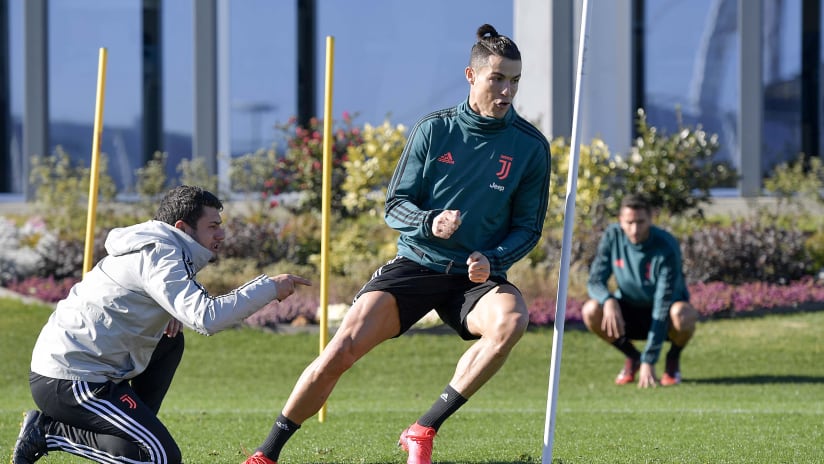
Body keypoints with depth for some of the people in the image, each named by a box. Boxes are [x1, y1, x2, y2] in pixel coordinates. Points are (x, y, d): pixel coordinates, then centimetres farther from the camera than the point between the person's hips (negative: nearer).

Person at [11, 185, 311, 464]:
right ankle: (48, 431, -7)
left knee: (170, 343, 24)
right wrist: (270, 287, -20)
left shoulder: (157, 249, 16)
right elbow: (207, 318, -27)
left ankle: (136, 426, 15)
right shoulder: (157, 257, -15)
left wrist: (175, 313, 3)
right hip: (69, 381, -10)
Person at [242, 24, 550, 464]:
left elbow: (528, 227, 5)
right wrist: (429, 223, -22)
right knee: (341, 349, -17)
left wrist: (492, 260, -14)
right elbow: (394, 205, 0)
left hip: (476, 277, 0)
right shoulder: (433, 130, -2)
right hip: (415, 263, 0)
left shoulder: (530, 146, -2)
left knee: (511, 319, -35)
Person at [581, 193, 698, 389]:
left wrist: (649, 361, -36)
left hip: (664, 317, -3)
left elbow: (663, 306, -31)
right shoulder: (612, 237, -14)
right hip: (630, 312, 3)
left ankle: (673, 358, -3)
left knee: (682, 314, -39)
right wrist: (608, 300, -39)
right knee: (591, 311, -27)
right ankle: (631, 356, 1)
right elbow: (595, 281, -11)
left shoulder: (667, 248, -27)